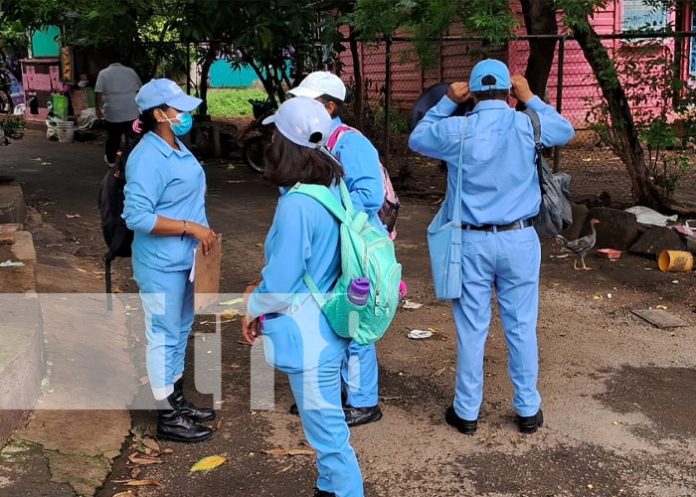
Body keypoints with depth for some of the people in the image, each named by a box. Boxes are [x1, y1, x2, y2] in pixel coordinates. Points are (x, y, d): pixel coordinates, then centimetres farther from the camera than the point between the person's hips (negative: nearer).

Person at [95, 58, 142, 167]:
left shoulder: (103, 73, 6)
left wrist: (98, 108, 6)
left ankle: (111, 160, 29)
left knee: (113, 138, 14)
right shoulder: (131, 71, 13)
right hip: (132, 112, 1)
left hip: (113, 113, -1)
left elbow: (98, 93, -4)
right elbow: (140, 90, 21)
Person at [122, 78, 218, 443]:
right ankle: (168, 418, 14)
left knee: (180, 332, 19)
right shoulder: (148, 158, -21)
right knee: (164, 337, 2)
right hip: (161, 265, -10)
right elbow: (137, 216, -27)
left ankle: (177, 401, 34)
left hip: (183, 260, 10)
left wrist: (202, 232, 9)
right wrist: (190, 228, -24)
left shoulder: (177, 148, 8)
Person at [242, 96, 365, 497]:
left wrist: (253, 307, 1)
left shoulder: (297, 205, -26)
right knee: (329, 423, 24)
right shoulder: (333, 187, 2)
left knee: (327, 429, 7)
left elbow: (280, 285, -20)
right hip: (331, 325, 9)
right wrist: (263, 292, 13)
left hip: (309, 334, -9)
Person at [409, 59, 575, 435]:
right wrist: (530, 98, 18)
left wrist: (447, 102, 11)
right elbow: (566, 131, 16)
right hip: (519, 239, 1)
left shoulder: (456, 130, -8)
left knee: (471, 329, 8)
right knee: (521, 326, 11)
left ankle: (467, 412, 19)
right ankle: (528, 410, 22)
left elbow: (417, 139, 12)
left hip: (472, 241, 0)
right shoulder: (528, 125, -6)